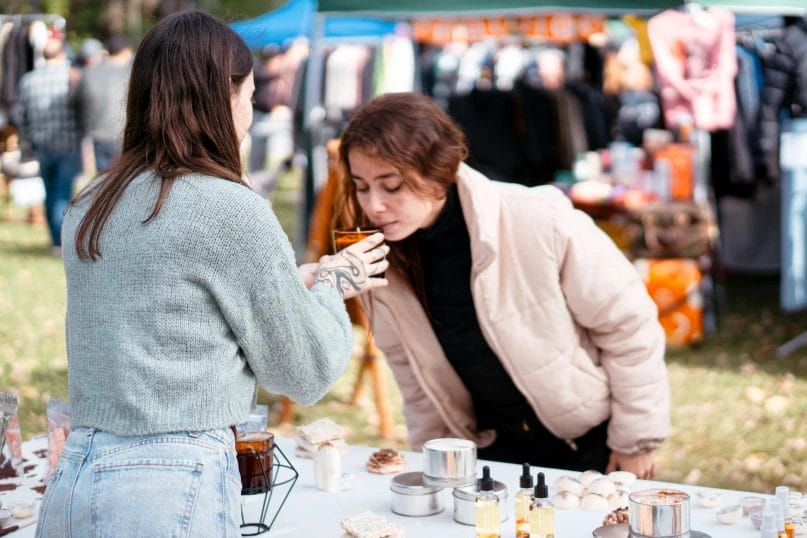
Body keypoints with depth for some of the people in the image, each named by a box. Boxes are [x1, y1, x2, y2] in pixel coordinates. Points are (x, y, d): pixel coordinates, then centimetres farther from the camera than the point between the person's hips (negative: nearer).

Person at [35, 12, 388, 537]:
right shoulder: (232, 208, -12)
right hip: (173, 494, -7)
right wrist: (331, 286, 15)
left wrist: (295, 284, 25)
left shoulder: (88, 211, 8)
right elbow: (304, 374, -3)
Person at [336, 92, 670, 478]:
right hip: (493, 452, 3)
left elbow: (628, 325, -14)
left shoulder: (541, 224, -26)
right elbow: (416, 377, 2)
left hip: (591, 447, -3)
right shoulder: (381, 261, -12)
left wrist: (635, 442, -8)